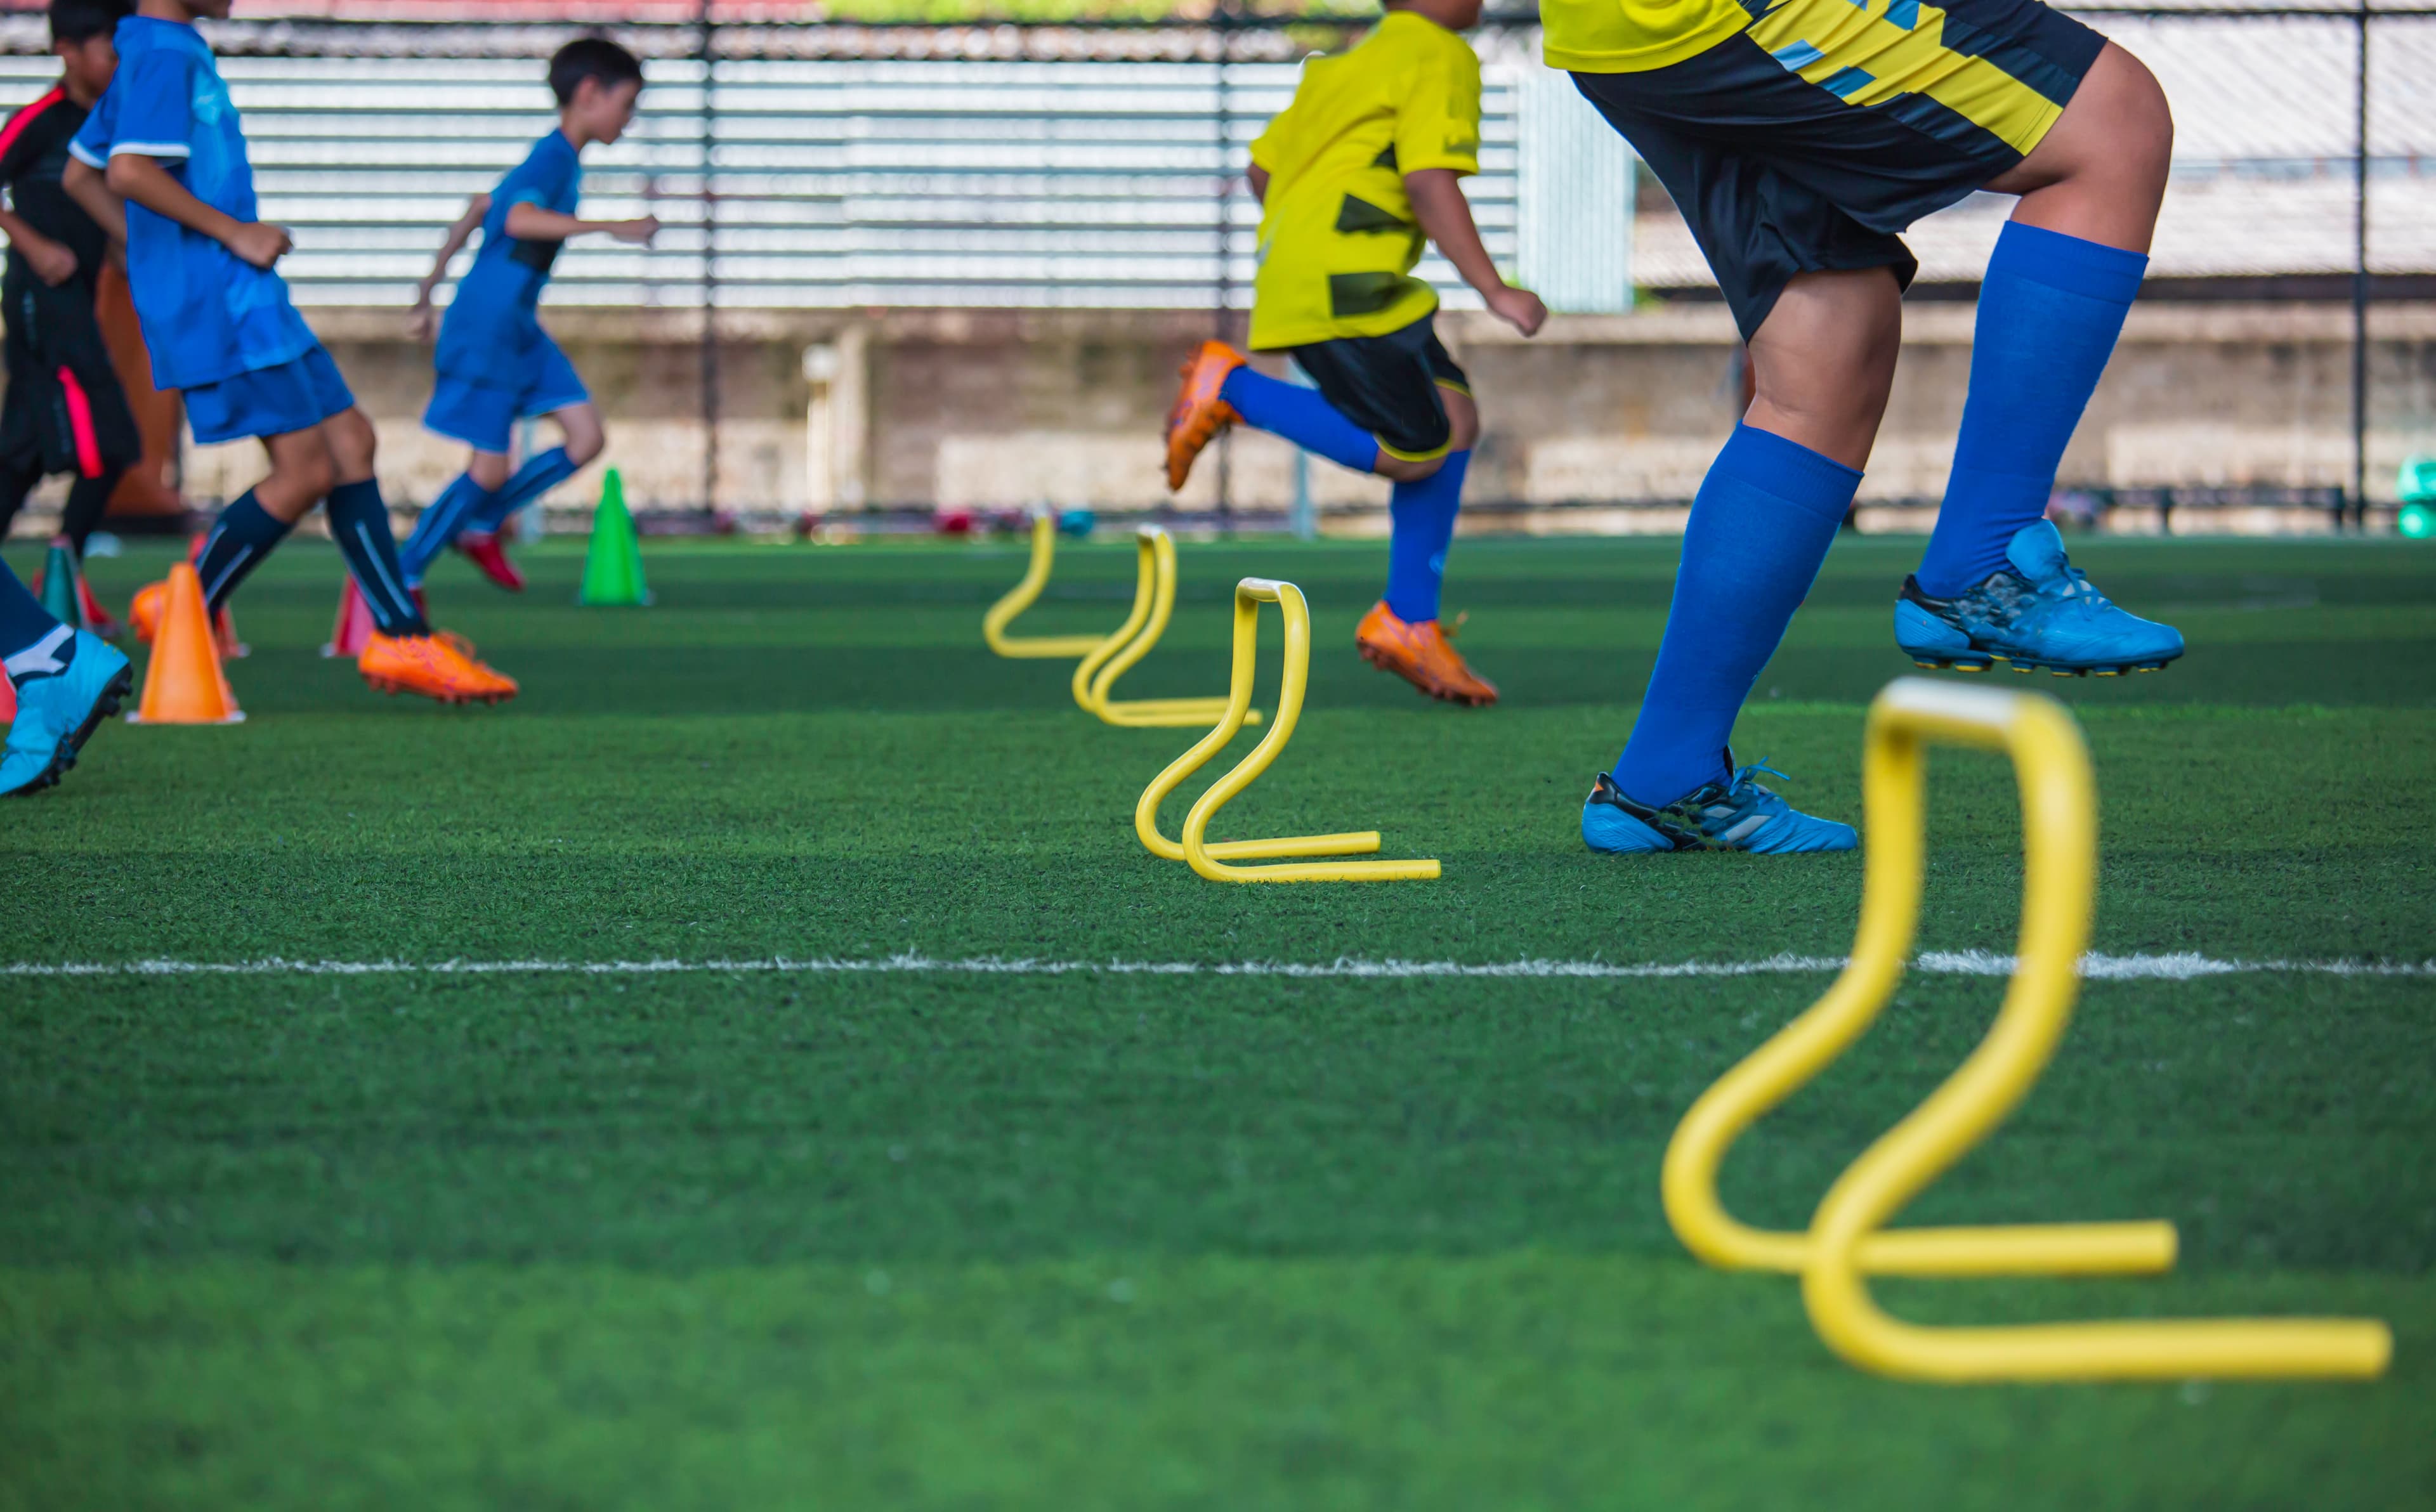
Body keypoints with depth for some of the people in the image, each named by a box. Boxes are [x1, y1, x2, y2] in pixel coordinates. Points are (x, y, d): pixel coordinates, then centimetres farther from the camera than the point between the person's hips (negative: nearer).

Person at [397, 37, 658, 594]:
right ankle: (400, 576, 6)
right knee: (490, 469, -6)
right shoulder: (554, 158, -17)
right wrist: (610, 227, -40)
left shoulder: (562, 160, 14)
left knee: (586, 438, 3)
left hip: (520, 329, 10)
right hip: (488, 331, -10)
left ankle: (481, 525, 16)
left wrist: (432, 285, 31)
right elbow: (520, 218, -37)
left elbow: (480, 207, 25)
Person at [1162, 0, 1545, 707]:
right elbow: (1429, 180, -17)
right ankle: (1230, 388, -6)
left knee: (1456, 420, 8)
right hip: (1345, 283, -10)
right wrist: (1494, 290, -17)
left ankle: (1408, 625, 7)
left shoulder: (1349, 64, 24)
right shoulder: (1442, 57, -5)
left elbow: (1264, 167, 25)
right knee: (1415, 453, -10)